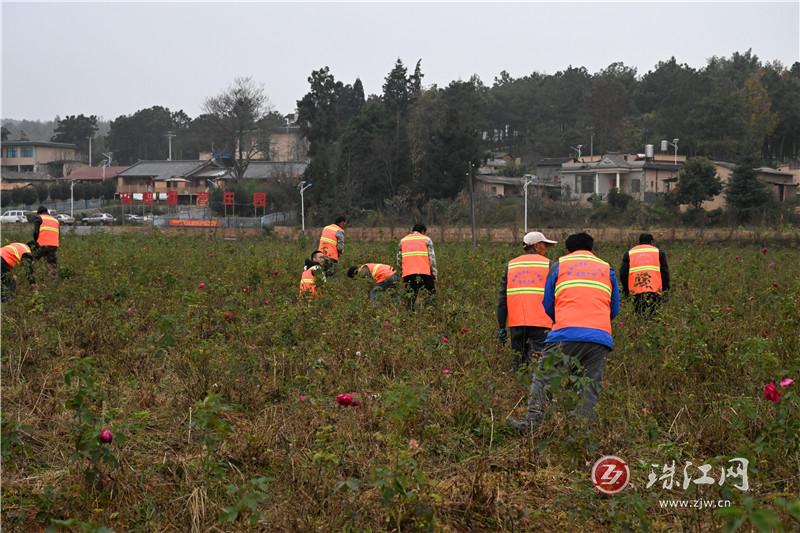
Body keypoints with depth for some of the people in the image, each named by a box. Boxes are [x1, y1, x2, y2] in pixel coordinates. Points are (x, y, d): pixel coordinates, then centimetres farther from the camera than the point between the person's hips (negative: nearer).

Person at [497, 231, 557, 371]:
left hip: (516, 324, 3)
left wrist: (501, 327, 12)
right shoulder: (548, 265, 4)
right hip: (541, 323, -3)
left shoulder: (511, 265, 13)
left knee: (519, 362, 11)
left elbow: (502, 298, 10)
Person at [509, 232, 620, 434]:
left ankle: (531, 423, -13)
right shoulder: (607, 269, 22)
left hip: (566, 334, -2)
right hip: (601, 336, 2)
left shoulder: (559, 266, 17)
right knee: (591, 388, 4)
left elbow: (547, 305, 18)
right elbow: (614, 309, 24)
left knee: (544, 378, 0)